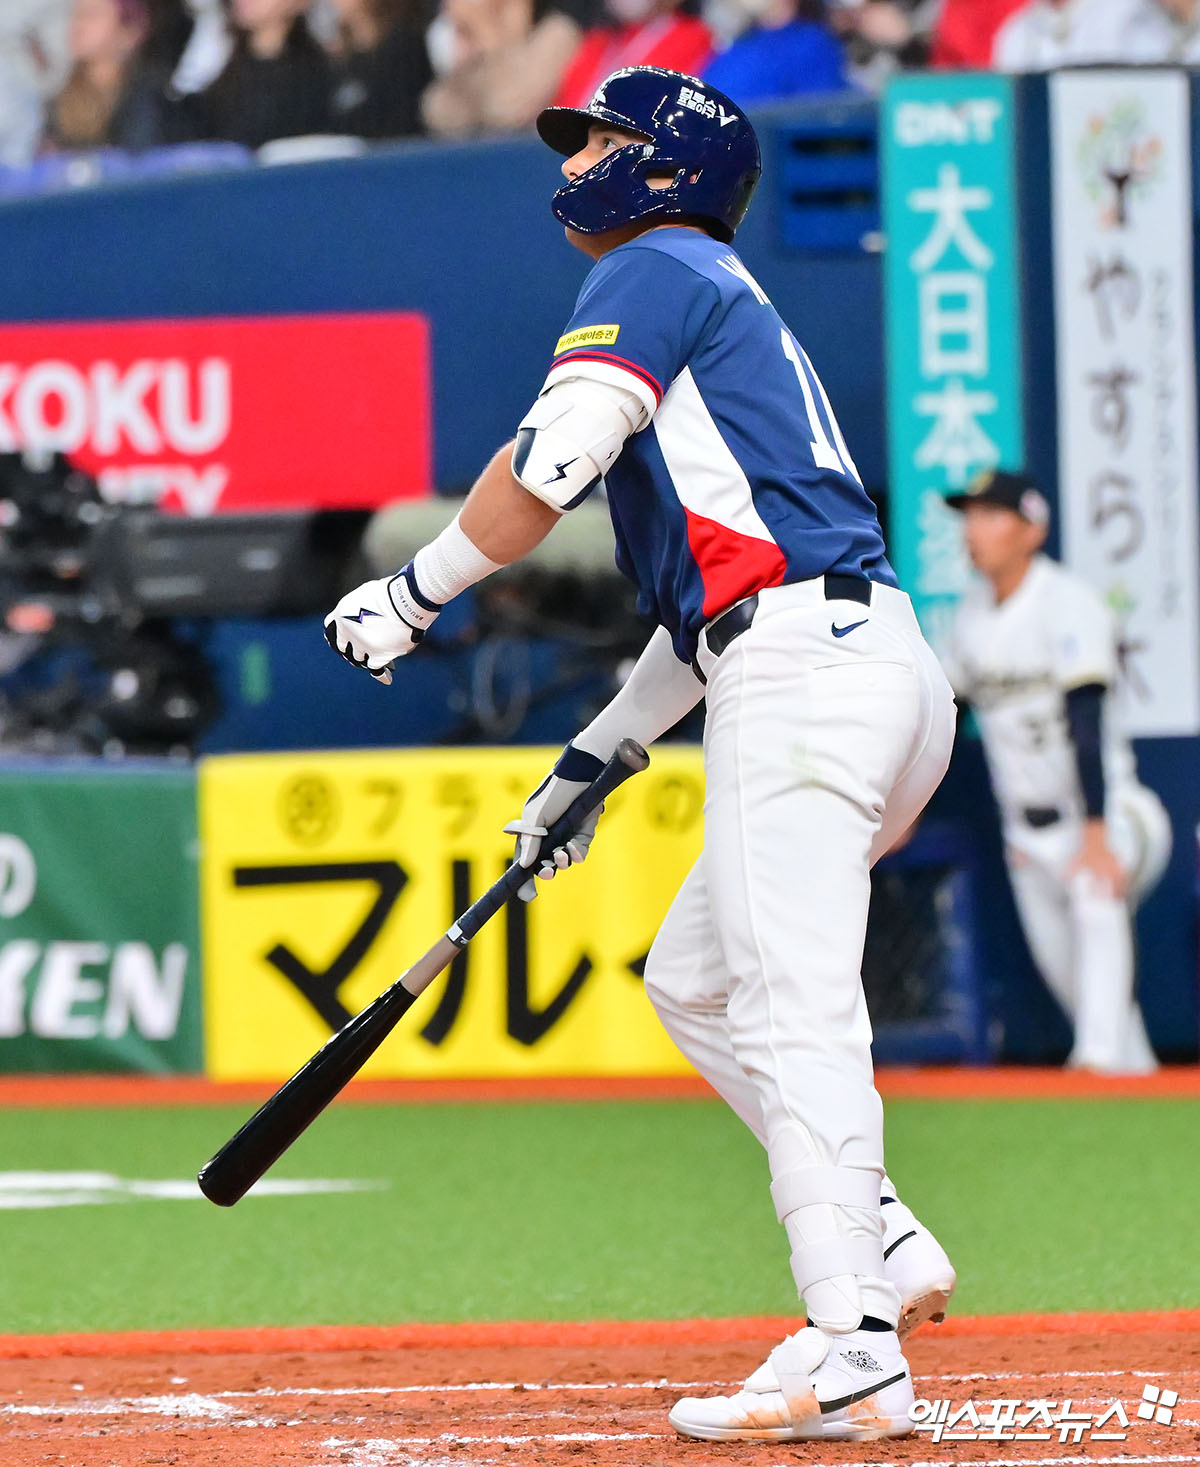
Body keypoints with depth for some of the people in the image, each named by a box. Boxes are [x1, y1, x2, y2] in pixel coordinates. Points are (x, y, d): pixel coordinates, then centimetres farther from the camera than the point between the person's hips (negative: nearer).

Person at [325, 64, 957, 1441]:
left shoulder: (659, 270, 2)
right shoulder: (726, 307, 31)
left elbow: (551, 460, -14)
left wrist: (418, 589, -2)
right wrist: (592, 759, 32)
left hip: (804, 669, -10)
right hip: (874, 670, 10)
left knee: (791, 1002, -17)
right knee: (693, 981, 18)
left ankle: (851, 1351, -25)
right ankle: (883, 1247, 8)